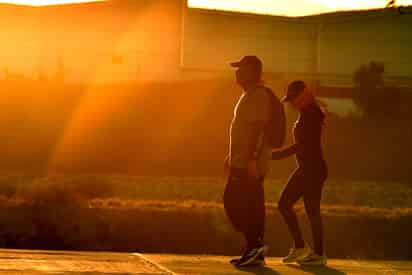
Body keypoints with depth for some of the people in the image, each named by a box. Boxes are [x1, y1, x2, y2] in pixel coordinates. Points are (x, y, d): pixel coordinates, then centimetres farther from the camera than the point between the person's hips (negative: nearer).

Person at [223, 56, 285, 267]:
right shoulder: (249, 95, 19)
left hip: (249, 162, -10)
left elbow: (257, 129, -22)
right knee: (251, 206, 9)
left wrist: (251, 159, -27)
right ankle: (255, 250, 11)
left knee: (234, 202, -11)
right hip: (244, 161, 10)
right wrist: (232, 155, 25)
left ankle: (255, 245, -11)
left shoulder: (259, 95, -14)